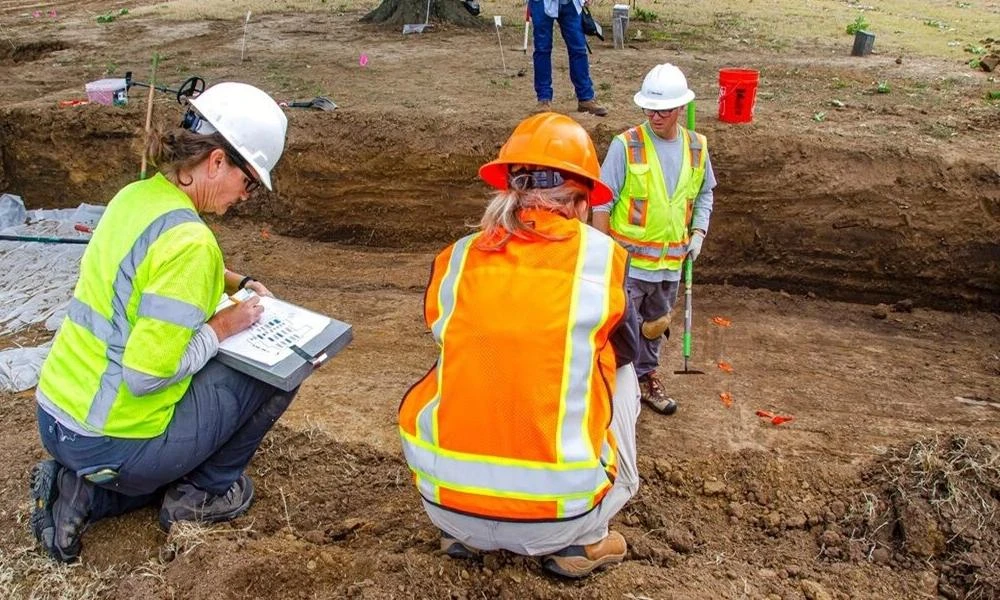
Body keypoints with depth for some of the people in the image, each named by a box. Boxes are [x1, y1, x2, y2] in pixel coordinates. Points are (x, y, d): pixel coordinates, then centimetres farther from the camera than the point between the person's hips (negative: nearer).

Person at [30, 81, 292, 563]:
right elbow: (147, 375, -28)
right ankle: (205, 493, 13)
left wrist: (234, 283, 13)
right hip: (113, 445, -8)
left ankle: (82, 491, 13)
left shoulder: (136, 195, 2)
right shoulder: (187, 241, -25)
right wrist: (221, 327, -14)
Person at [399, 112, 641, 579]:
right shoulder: (601, 256, -5)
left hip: (445, 500, 2)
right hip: (561, 513, -2)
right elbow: (627, 347, 14)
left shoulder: (455, 260, 0)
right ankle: (582, 541, 21)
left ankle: (460, 532, 25)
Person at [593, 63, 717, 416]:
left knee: (656, 324, 21)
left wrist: (698, 232, 2)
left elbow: (704, 194, 16)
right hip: (628, 260, -5)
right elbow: (603, 202, -11)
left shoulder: (696, 147, 2)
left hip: (670, 261, 5)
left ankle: (645, 376, 41)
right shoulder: (626, 145, -14)